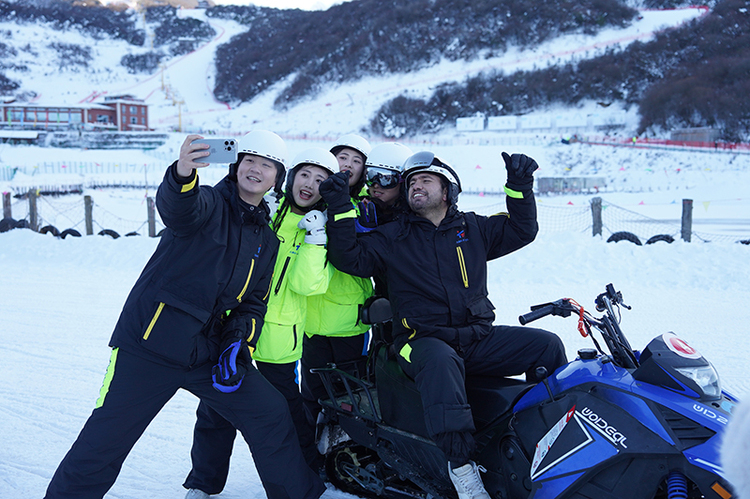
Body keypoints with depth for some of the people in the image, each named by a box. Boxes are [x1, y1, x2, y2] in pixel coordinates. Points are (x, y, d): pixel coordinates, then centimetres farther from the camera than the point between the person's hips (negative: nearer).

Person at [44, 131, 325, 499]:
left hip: (207, 354, 6)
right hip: (148, 345, -6)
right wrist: (182, 174, -53)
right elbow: (175, 207, -31)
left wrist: (240, 343, 2)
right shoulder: (208, 204, -6)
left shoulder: (267, 239, 14)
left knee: (271, 416, 6)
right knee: (104, 442, -4)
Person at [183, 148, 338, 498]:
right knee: (217, 404, 6)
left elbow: (307, 284, -11)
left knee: (285, 407, 8)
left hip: (276, 334, -1)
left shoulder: (321, 230, 3)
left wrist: (314, 239, -16)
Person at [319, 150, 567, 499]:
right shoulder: (391, 238, 7)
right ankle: (460, 464, -41)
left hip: (480, 337, 4)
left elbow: (522, 230, 16)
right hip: (423, 340, -4)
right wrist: (340, 209, -11)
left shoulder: (473, 228, 14)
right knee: (441, 361, -39)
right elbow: (350, 257, -2)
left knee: (547, 345, -8)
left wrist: (519, 185, 3)